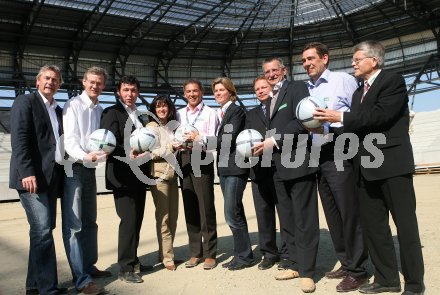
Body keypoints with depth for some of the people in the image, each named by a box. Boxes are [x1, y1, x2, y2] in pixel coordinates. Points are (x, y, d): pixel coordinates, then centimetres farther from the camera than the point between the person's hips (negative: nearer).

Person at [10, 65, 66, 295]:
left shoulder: (59, 110, 19)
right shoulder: (25, 102, 0)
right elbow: (19, 139, -11)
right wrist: (27, 172, -21)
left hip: (52, 177, 7)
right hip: (31, 176, -7)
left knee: (43, 231, 10)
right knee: (42, 231, -10)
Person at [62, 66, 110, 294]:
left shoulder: (100, 110, 10)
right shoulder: (73, 105, -7)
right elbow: (69, 140, -16)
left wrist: (102, 152, -10)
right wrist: (84, 156, -34)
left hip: (90, 169, 7)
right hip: (73, 169, -7)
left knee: (89, 222, 16)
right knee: (73, 225, -4)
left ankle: (89, 266, 32)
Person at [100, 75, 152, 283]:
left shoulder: (137, 116, 19)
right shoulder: (111, 113, -5)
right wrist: (129, 154, -27)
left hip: (138, 176, 8)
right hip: (122, 176, -8)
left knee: (136, 220, 13)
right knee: (129, 220, -6)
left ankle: (133, 261, 25)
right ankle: (125, 268, 6)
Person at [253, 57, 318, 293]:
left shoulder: (297, 88, -1)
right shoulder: (271, 100, 22)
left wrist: (275, 141, -17)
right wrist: (265, 145, 3)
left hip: (298, 163, -8)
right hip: (279, 167, 8)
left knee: (304, 219, -1)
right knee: (287, 220, 13)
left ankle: (306, 271, 8)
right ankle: (295, 264, 25)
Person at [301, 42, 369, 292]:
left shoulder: (343, 80, 1)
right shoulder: (306, 90, 18)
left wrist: (333, 118, -16)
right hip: (318, 156, 7)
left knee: (349, 212, -3)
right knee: (332, 213, 12)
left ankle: (358, 270, 10)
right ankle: (346, 263, 25)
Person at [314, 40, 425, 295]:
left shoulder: (393, 81, -3)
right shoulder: (359, 92, 21)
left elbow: (380, 115, -19)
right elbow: (358, 127, 14)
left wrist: (340, 117, -15)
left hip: (391, 162, -8)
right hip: (367, 167, 8)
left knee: (405, 223, 1)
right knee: (372, 225, 10)